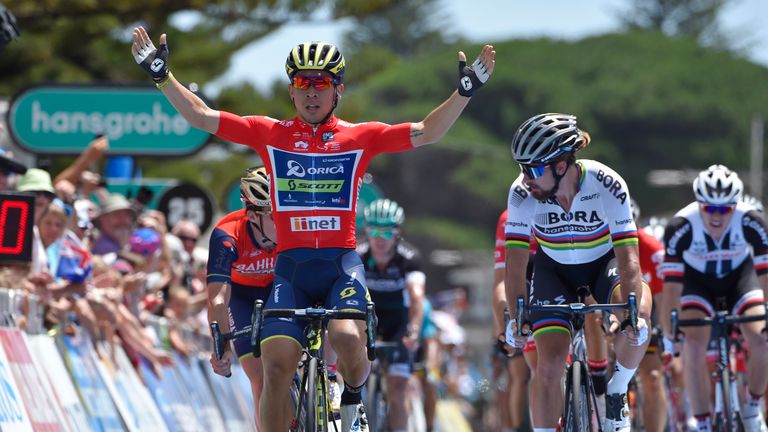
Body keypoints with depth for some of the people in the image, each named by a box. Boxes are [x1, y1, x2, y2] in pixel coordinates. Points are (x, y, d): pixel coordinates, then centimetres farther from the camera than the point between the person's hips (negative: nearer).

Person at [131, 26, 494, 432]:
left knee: (347, 338, -27)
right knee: (276, 364, -12)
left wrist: (466, 89, -7)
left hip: (341, 262, -1)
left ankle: (353, 398, 7)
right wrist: (161, 75, -1)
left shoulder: (360, 137, 6)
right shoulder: (270, 134, 8)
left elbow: (426, 132, 2)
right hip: (291, 265, 1)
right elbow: (201, 116, 7)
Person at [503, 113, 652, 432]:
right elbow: (515, 261, -26)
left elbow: (627, 255, -34)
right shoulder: (523, 194, -26)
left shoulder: (608, 186, -30)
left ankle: (617, 391, -7)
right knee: (550, 364, -15)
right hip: (553, 271, 1)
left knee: (636, 323, -32)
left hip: (604, 265, -1)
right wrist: (516, 317, -39)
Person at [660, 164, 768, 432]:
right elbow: (672, 285, -30)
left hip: (740, 275, 1)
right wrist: (668, 335, -32)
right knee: (693, 348, -23)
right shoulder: (681, 226, -33)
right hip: (697, 280, -1)